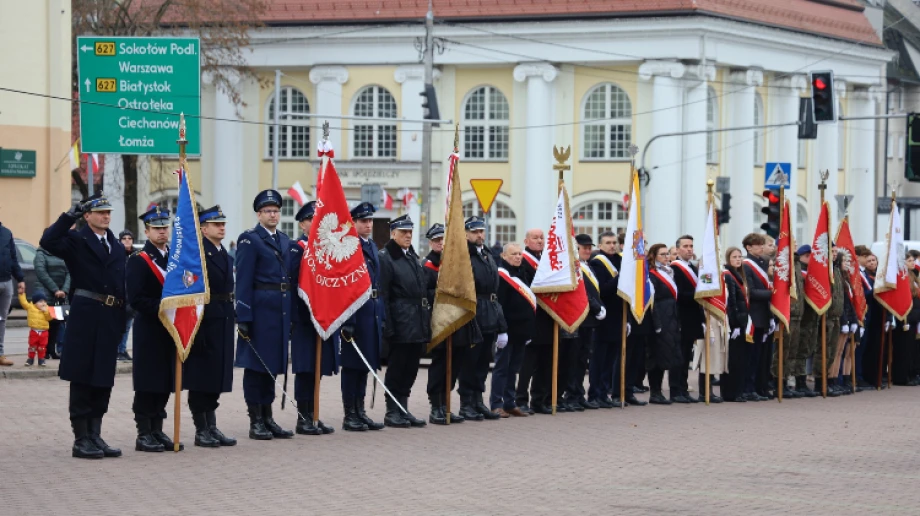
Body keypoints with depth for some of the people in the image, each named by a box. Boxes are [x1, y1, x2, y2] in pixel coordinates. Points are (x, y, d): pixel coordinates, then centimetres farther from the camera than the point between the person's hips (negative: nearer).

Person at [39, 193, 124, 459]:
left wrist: (122, 318, 8)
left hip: (111, 318, 6)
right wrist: (70, 216, -23)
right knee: (82, 379, -2)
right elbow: (48, 242, -20)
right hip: (86, 317, -6)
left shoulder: (115, 247, 17)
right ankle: (81, 439, 1)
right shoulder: (76, 241, -1)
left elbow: (122, 284, 15)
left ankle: (95, 435, 16)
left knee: (103, 380, 9)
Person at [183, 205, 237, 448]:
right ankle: (201, 430, 5)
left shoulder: (225, 255, 16)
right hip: (204, 320, -8)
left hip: (223, 321, 8)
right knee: (201, 374, -1)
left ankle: (211, 426, 18)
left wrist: (230, 317, 12)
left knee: (217, 375, 11)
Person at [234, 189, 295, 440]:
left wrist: (291, 315, 12)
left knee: (273, 364, 10)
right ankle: (255, 422, 2)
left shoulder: (285, 240, 16)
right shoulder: (249, 240, -6)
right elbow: (243, 281, -11)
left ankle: (267, 418, 17)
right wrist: (243, 318, -17)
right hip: (259, 309, -7)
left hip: (281, 310, 7)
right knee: (256, 365, -2)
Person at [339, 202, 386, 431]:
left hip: (373, 312, 8)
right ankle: (350, 415, 4)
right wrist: (347, 321, -21)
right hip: (355, 312, -8)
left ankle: (360, 411, 19)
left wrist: (382, 315, 16)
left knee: (366, 363, 12)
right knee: (352, 364, -1)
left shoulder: (372, 247, 16)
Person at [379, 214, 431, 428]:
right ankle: (392, 412, 6)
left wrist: (426, 324, 14)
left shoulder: (413, 257, 17)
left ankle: (403, 410, 16)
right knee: (396, 368, -1)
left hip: (417, 326, 7)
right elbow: (382, 295, -13)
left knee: (410, 369, 10)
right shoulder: (385, 258, -7)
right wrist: (387, 327, -19)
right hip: (400, 325, -7)